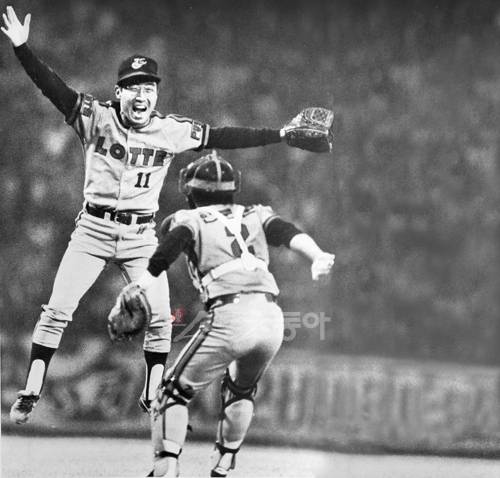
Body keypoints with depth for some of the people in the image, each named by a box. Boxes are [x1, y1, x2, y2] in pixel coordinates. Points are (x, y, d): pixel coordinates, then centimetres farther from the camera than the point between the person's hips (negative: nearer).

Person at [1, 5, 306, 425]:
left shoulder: (173, 131, -1)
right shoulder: (97, 117, -8)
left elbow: (224, 138, 0)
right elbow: (53, 87, -18)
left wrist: (281, 134, -4)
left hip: (143, 236, 2)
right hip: (94, 229, -2)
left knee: (159, 317, -5)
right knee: (58, 310, -8)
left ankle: (153, 396, 11)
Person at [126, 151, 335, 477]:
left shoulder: (189, 220, 16)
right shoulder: (256, 216, 25)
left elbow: (166, 253, -6)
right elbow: (291, 234, 5)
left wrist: (138, 289, -15)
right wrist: (318, 256, -12)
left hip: (229, 317, -4)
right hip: (272, 317, 4)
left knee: (175, 392, 11)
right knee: (241, 390, 32)